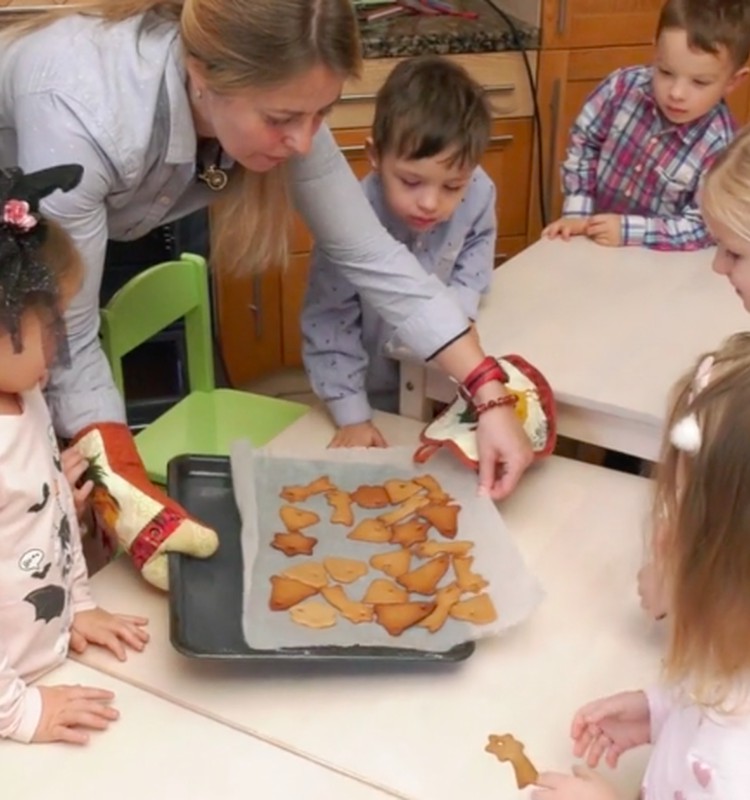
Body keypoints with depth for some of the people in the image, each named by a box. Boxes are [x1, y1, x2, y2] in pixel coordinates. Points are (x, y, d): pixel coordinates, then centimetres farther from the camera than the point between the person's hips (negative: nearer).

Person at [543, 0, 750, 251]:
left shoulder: (721, 147, -20)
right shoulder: (624, 86, -14)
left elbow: (702, 227, -16)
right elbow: (583, 143, -1)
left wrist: (628, 230, -24)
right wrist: (577, 213, -8)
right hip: (593, 239, 2)